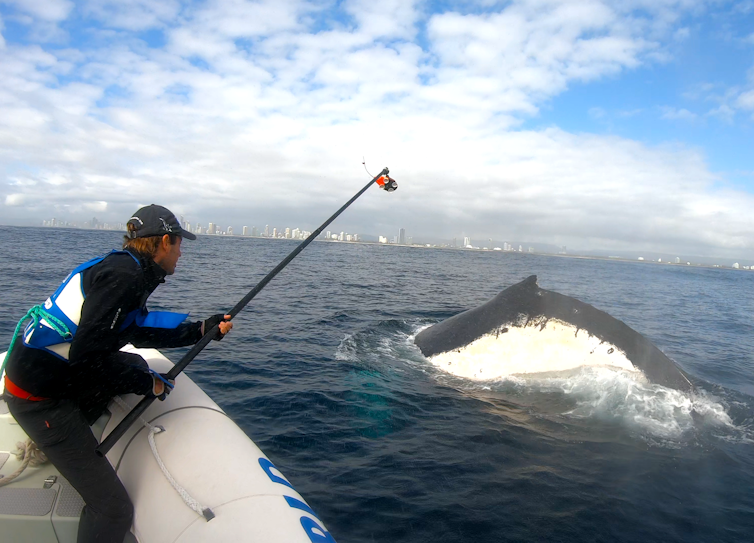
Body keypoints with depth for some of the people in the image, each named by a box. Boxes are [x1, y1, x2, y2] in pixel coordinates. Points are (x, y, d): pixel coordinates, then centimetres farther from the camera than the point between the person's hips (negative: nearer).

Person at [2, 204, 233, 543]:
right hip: (39, 394, -9)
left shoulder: (128, 269, 8)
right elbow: (87, 357, -23)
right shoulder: (124, 276, -20)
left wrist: (202, 330, 16)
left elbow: (142, 333, 19)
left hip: (61, 373, 9)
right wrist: (148, 383, -12)